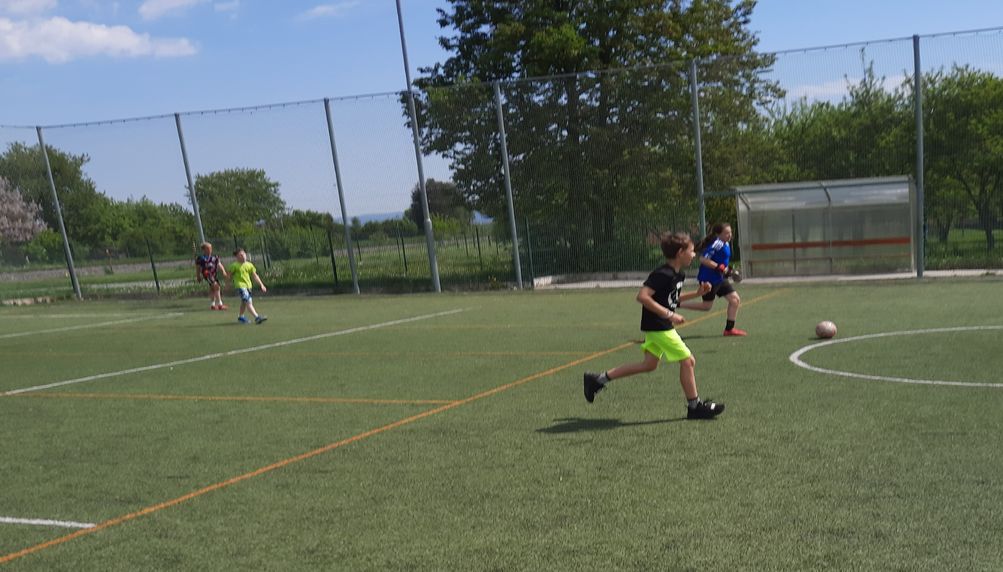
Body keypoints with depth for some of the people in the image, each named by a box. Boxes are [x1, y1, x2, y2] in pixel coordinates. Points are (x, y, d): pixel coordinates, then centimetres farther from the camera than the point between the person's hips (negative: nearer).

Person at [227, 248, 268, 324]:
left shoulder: (249, 265, 8)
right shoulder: (234, 265, -5)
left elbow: (255, 276, 10)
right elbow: (229, 275, 3)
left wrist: (261, 285, 4)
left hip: (248, 285, 7)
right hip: (240, 286, -7)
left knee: (244, 302, 20)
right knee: (248, 302, -18)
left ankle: (241, 317, 39)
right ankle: (257, 317, -29)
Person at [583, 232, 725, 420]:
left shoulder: (678, 275, 10)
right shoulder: (662, 274, -21)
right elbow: (642, 296, -29)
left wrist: (697, 293, 15)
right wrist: (669, 315, -29)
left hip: (661, 327, 10)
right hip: (658, 327, -10)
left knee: (649, 364, 14)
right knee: (687, 361, -3)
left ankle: (599, 379, 19)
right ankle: (694, 406, 11)